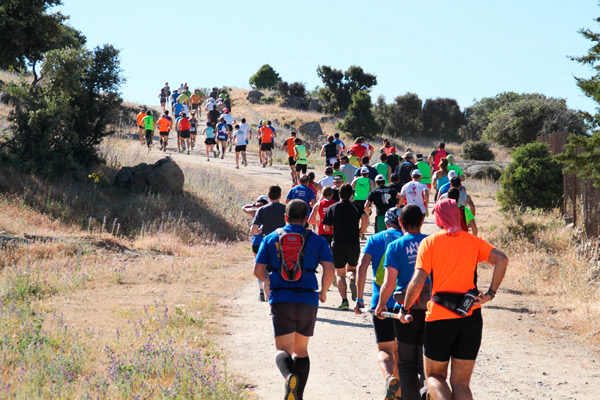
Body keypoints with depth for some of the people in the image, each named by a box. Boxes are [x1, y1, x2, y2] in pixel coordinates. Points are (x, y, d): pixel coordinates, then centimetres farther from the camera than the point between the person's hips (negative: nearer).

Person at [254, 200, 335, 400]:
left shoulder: (270, 239, 7)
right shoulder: (316, 241, 5)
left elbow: (258, 270, 4)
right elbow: (329, 269, -7)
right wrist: (323, 292, 11)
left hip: (281, 300, -1)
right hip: (308, 301, 1)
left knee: (283, 349, 0)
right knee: (301, 350, 16)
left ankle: (289, 376, -32)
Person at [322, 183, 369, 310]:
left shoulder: (333, 208, 5)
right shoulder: (356, 207, 3)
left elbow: (326, 227, 5)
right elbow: (365, 218, -16)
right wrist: (361, 232, -1)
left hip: (338, 244, 0)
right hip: (354, 244, 0)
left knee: (340, 274, 8)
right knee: (351, 269, 21)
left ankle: (344, 300, -9)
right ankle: (353, 280, -15)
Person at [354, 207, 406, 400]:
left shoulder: (375, 239, 7)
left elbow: (362, 266, -5)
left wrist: (359, 299, -4)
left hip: (381, 303, -1)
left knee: (384, 349, 1)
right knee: (399, 349, 19)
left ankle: (390, 378, -29)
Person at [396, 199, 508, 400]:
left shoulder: (430, 242, 0)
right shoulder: (473, 241, 8)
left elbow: (417, 282, -9)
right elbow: (501, 259, -7)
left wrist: (405, 309, 4)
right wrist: (491, 293, -4)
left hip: (439, 317, -2)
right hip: (470, 316, 2)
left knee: (434, 375, 15)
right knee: (461, 382, 9)